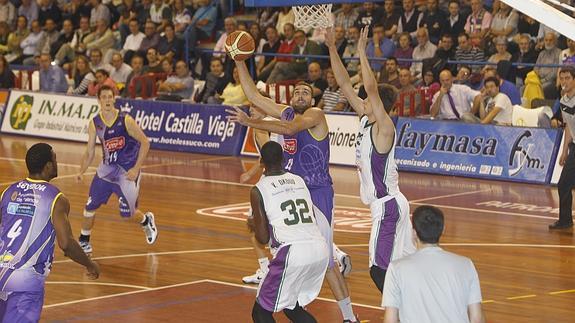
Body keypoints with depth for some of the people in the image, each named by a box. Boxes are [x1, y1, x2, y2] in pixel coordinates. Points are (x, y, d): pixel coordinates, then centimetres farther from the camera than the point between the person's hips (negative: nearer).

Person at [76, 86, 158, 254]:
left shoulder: (125, 120, -17)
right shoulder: (94, 124, -5)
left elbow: (145, 142, -11)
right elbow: (89, 152, 2)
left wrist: (136, 169, -16)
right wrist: (82, 171, -14)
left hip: (128, 172, -4)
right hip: (106, 169, 4)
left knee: (127, 212, 2)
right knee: (90, 206, -3)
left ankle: (147, 221, 35)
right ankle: (84, 242, 14)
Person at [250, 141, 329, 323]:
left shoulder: (258, 191, 3)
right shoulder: (300, 181, 19)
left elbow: (263, 238, 2)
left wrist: (255, 225, 24)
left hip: (293, 253, -6)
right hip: (321, 250, 6)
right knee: (291, 306, 26)